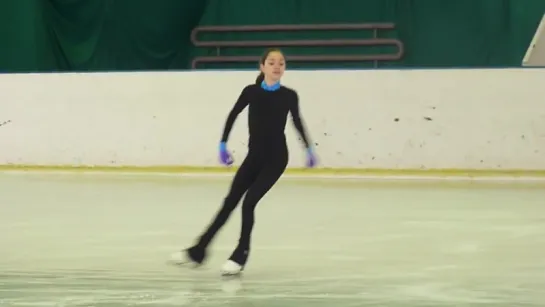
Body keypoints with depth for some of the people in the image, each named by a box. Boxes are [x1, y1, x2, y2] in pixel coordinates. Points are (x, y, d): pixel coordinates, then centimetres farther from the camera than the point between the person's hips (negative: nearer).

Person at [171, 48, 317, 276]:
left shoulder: (289, 96, -8)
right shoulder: (251, 92, -6)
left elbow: (297, 121, 10)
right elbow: (233, 115, 10)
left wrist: (309, 149, 19)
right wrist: (223, 144, 10)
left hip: (276, 158, -3)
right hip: (254, 156, 3)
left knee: (249, 202, -16)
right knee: (230, 202, 7)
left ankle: (240, 256, -5)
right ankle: (198, 251, 13)